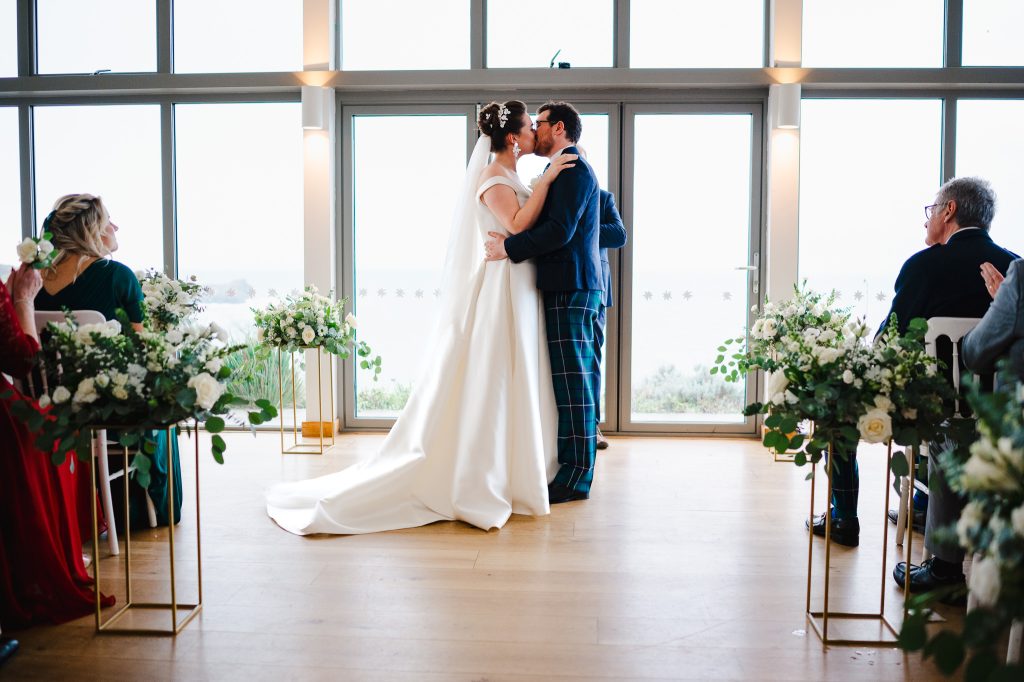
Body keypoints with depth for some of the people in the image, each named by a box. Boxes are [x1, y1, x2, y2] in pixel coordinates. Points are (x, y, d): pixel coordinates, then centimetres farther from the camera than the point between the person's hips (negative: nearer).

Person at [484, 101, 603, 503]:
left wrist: (509, 248, -15)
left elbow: (559, 231, -20)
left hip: (571, 292, -10)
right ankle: (574, 468, 17)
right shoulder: (568, 171, 24)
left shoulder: (573, 170, -9)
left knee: (573, 382, -7)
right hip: (569, 289, 10)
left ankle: (575, 478, -2)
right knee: (574, 382, 11)